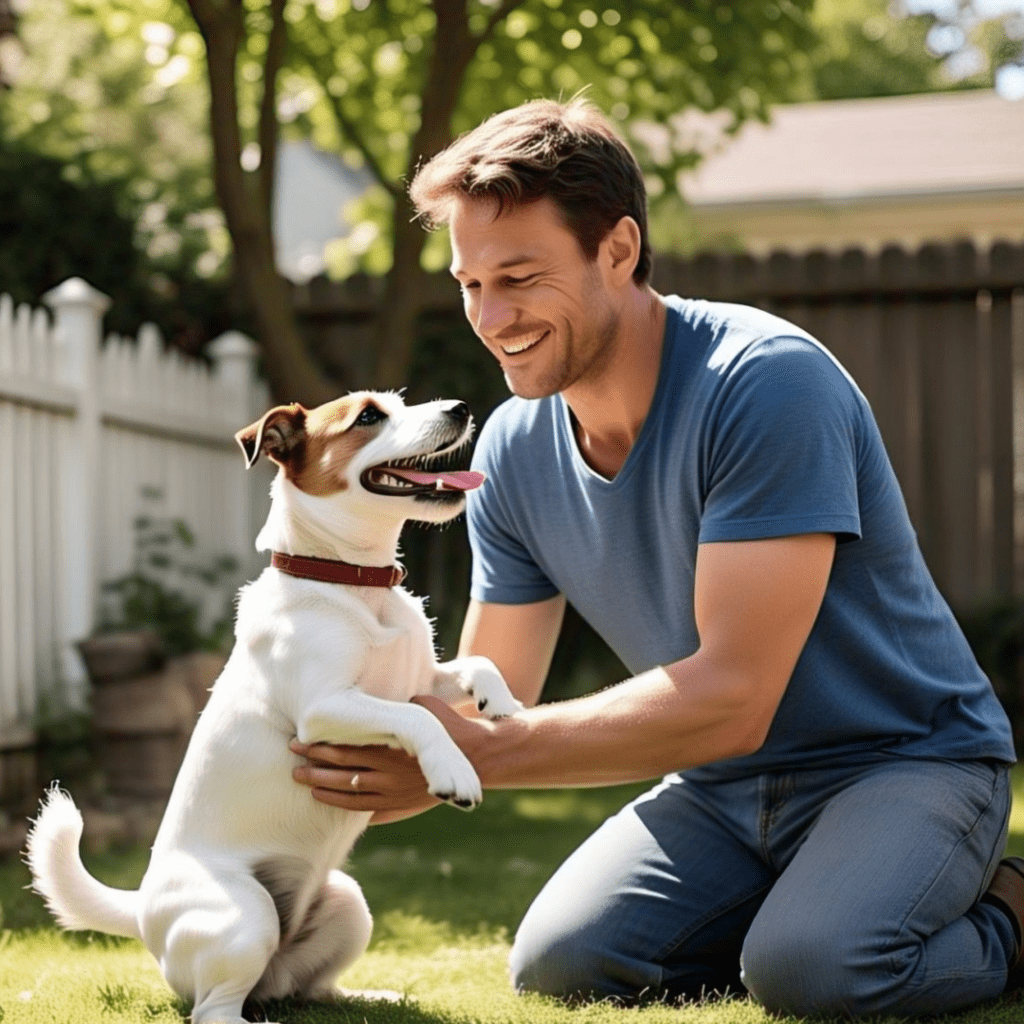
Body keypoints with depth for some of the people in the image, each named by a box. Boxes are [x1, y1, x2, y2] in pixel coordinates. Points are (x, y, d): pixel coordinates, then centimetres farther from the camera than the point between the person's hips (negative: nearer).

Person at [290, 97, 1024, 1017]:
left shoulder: (767, 383, -25)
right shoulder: (515, 452, -3)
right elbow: (488, 703, 2)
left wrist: (471, 757, -31)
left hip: (904, 759, -6)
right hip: (725, 785, 6)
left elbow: (731, 696, -29)